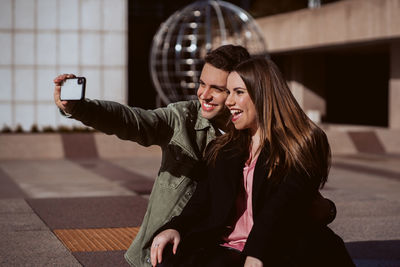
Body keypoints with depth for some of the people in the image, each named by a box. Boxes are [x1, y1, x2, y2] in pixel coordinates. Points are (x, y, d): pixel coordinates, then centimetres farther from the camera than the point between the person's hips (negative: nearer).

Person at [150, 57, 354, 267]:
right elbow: (202, 202, 13)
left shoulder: (304, 147, 5)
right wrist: (174, 227, -9)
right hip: (224, 250, 3)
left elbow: (282, 207, -10)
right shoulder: (221, 150, 22)